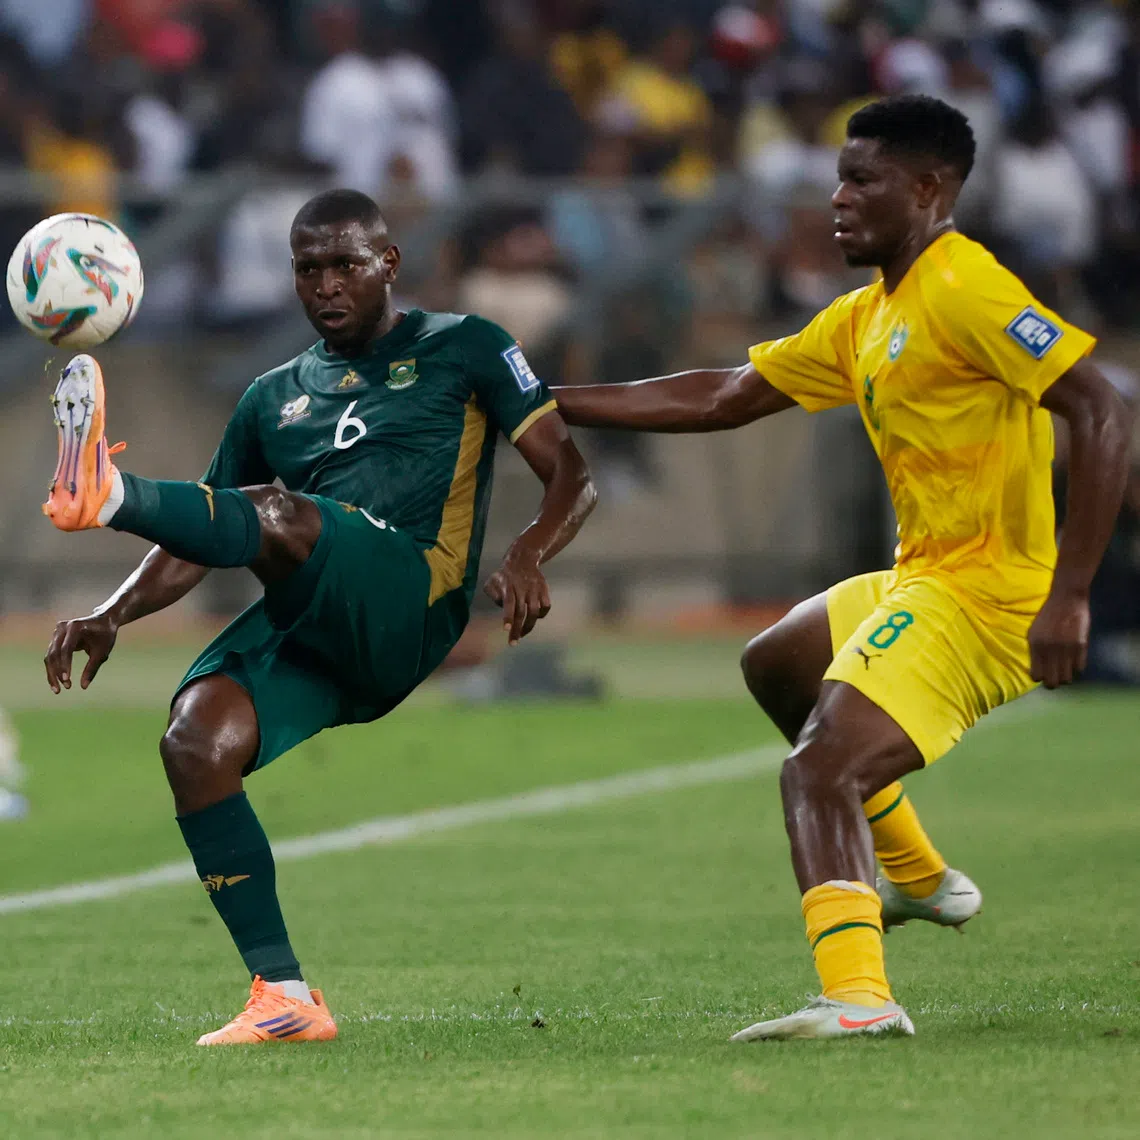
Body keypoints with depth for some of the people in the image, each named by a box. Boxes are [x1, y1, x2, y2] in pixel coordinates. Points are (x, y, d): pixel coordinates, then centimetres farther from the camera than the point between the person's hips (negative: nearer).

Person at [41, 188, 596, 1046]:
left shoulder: (462, 350, 16)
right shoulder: (275, 398, 29)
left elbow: (572, 476, 8)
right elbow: (196, 549, 28)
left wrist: (530, 554, -14)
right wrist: (113, 616, 9)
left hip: (410, 606, -5)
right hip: (303, 625, 5)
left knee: (278, 517, -33)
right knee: (197, 738, -22)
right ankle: (284, 997, -18)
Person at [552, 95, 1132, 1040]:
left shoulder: (963, 289, -16)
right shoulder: (864, 320, 15)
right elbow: (724, 399, 21)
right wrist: (548, 403, 16)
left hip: (986, 594, -11)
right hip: (924, 579, 11)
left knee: (820, 770, -23)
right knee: (776, 667, 31)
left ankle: (857, 996, -36)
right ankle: (918, 876, 35)